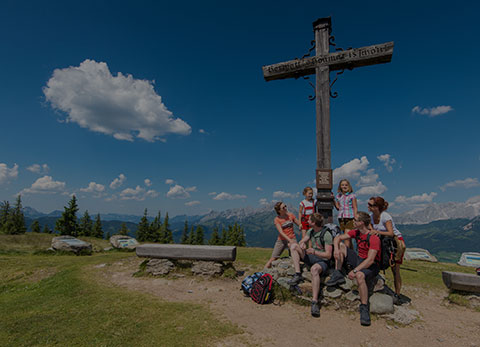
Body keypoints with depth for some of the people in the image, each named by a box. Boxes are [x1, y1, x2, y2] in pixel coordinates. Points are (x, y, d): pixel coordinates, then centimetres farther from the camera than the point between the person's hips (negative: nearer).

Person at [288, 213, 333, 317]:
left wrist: (314, 252, -32)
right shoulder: (310, 231, 7)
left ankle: (315, 302, -42)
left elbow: (328, 255, -17)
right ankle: (298, 275, -20)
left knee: (314, 269, -42)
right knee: (294, 246, -11)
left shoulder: (326, 235, -15)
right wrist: (302, 244, -14)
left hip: (322, 261, -7)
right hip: (310, 258, 7)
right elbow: (301, 242, 12)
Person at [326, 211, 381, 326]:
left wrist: (355, 271, -32)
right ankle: (338, 275, -5)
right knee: (341, 246, -2)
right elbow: (338, 238, 5)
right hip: (359, 260, 8)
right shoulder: (356, 232, 1)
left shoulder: (374, 237, -22)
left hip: (371, 265, -8)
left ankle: (364, 308, -25)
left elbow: (370, 260, -28)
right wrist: (336, 249, -16)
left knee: (359, 275, -39)